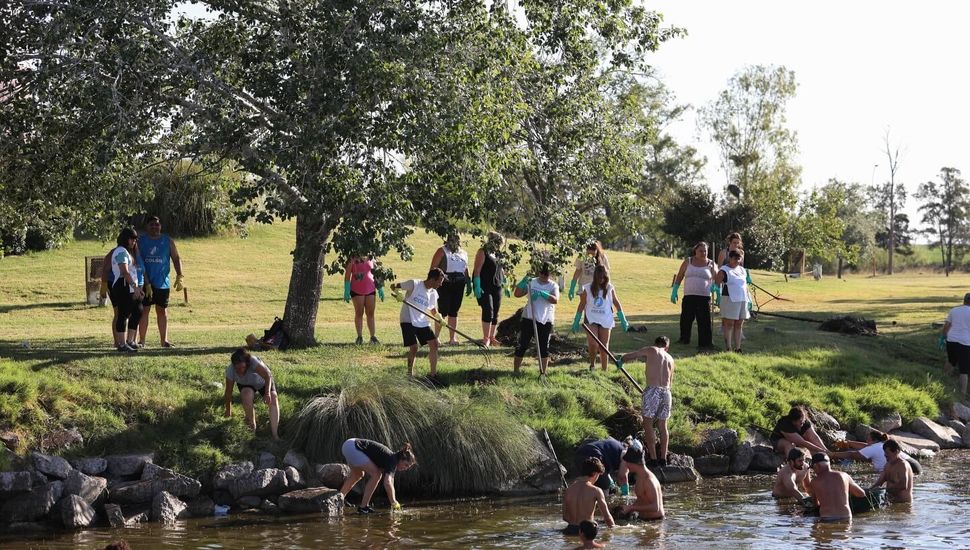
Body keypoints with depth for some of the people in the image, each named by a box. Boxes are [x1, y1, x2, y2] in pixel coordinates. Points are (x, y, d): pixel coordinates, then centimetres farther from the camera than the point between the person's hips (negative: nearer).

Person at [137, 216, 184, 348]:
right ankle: (141, 340, 2)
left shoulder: (168, 241, 6)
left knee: (162, 311, 7)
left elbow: (176, 258, 5)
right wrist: (145, 282, -11)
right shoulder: (141, 241, 2)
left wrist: (179, 276, -8)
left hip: (162, 283, 1)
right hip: (145, 283, -1)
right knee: (144, 310, -1)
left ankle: (164, 340, 12)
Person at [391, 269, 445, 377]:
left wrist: (439, 318, -3)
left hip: (423, 322, 6)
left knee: (434, 344, -3)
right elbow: (393, 286, -9)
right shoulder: (414, 284, -12)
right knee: (414, 347, -15)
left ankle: (433, 373, 6)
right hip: (408, 321, -6)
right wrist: (398, 294, -31)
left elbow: (433, 310, 19)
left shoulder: (433, 294, 6)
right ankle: (410, 374, 4)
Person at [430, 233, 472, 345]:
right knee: (443, 311, -8)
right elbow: (433, 267, -6)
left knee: (454, 312, 9)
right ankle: (436, 337, -1)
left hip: (459, 285, 6)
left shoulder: (463, 253, 18)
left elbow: (466, 270, 24)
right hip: (445, 285, -6)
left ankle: (452, 338, 15)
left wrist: (469, 284, 16)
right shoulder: (442, 251, -1)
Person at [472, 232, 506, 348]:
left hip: (496, 287, 8)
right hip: (484, 287, -8)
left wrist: (506, 285, 24)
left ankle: (492, 337, 14)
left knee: (495, 313, 6)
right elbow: (477, 270, -12)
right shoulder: (483, 252, -5)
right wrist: (477, 286, -19)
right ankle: (486, 338, -12)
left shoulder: (497, 254, 17)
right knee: (488, 310, -15)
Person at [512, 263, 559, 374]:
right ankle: (516, 370, 10)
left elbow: (555, 300, -17)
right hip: (529, 318, 1)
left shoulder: (553, 286, 1)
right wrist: (523, 283, -20)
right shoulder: (532, 283, 4)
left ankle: (543, 372, 11)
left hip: (545, 320, -1)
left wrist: (542, 294, -30)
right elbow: (517, 294, -4)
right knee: (522, 345, 3)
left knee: (544, 347, 3)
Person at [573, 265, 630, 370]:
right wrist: (576, 322, 7)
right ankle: (592, 365, 6)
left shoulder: (609, 288, 0)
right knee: (593, 344, -18)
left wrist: (623, 320, 10)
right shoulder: (588, 289, -3)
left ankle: (604, 371, 13)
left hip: (605, 321, 1)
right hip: (592, 320, -1)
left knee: (604, 347, 4)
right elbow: (582, 305, 5)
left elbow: (616, 304, 10)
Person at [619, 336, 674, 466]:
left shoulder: (650, 350, 5)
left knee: (648, 424, 3)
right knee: (662, 426, 16)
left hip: (653, 390, -5)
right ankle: (663, 459, 16)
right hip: (666, 391, 5)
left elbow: (628, 356, 12)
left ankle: (653, 459, -3)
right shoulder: (670, 359, 20)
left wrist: (621, 361, 33)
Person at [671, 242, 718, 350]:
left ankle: (705, 343, -7)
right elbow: (679, 277, 14)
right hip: (688, 296, 2)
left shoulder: (710, 264, 5)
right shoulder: (688, 262, 9)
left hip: (704, 298, -2)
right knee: (685, 319, 7)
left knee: (704, 322, -9)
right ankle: (684, 339, 25)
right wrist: (674, 292, 9)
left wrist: (717, 291, -5)